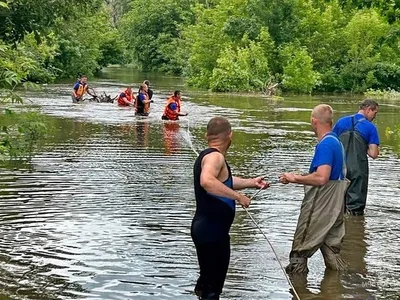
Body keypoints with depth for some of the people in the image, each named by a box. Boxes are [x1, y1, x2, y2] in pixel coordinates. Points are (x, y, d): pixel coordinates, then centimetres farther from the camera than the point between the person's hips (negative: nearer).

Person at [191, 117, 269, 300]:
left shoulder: (208, 156, 11)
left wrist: (251, 183, 23)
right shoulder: (215, 157, -21)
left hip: (211, 229, 10)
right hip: (211, 231, -10)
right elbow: (207, 182, -42)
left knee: (212, 277, 26)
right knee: (212, 284, -2)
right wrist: (238, 196, -35)